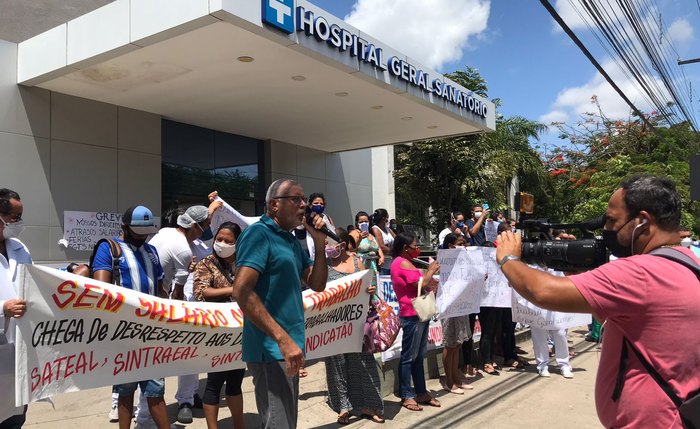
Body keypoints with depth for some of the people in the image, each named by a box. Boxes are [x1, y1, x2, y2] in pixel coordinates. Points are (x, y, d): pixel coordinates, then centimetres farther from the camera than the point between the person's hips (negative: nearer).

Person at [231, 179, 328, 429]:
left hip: (287, 347, 9)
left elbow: (317, 284, 15)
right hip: (271, 348, -9)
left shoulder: (292, 240, 14)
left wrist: (319, 242, 2)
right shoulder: (259, 233, -13)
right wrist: (282, 339, -26)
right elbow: (241, 291, -23)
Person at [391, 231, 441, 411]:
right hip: (412, 315, -11)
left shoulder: (405, 262, 19)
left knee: (419, 356, 14)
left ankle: (422, 392, 21)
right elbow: (422, 283, -19)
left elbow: (427, 284, 23)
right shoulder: (402, 263, -14)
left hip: (419, 313, 11)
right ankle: (406, 396, 4)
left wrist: (431, 274, 9)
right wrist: (431, 270, -4)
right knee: (409, 356, -3)